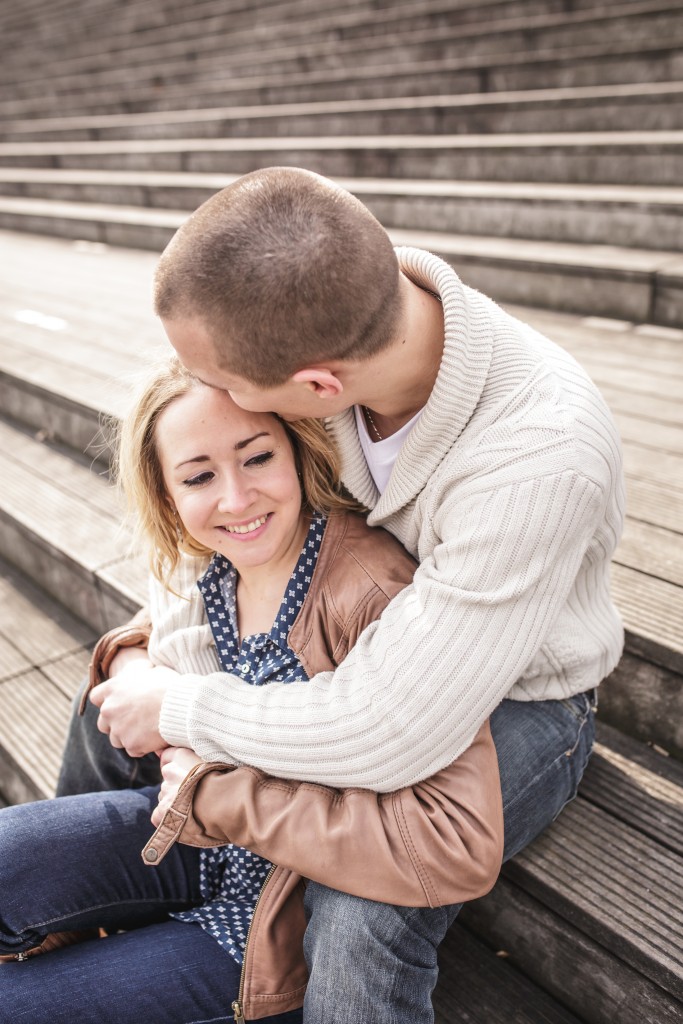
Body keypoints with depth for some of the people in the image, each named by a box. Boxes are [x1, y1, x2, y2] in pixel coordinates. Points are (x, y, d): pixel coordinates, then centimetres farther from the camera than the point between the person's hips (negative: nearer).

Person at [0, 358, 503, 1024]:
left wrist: (224, 794, -29)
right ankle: (58, 942, 21)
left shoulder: (375, 597, -31)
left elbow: (464, 848, -38)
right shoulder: (195, 565, -7)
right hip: (200, 836, 6)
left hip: (298, 919, -5)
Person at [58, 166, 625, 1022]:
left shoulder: (540, 459, -40)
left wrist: (181, 709, -22)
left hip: (515, 697, -5)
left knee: (361, 920, -32)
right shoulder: (334, 315, -21)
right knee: (120, 682, 9)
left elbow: (385, 740, -36)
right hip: (378, 633, 6)